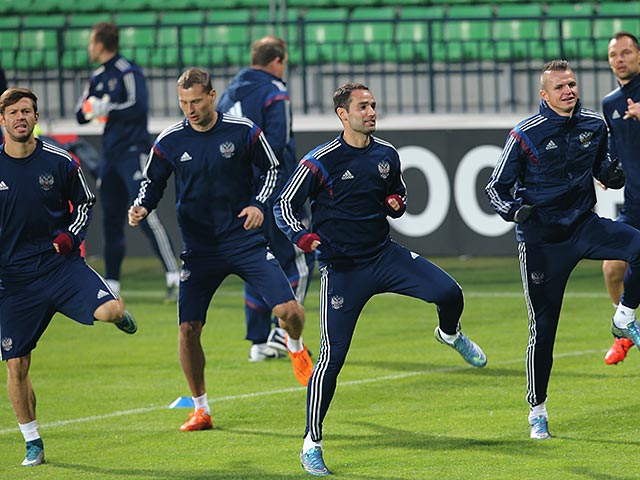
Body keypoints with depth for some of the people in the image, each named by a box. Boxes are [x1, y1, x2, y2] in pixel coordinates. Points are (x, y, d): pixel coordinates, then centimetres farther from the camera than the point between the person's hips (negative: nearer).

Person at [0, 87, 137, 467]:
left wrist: (70, 236, -6)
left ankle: (118, 312, 16)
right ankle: (34, 445, 17)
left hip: (60, 263, 0)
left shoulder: (60, 162, -2)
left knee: (109, 311, -25)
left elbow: (84, 203, 12)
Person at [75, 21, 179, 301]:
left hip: (133, 150, -9)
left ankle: (173, 274, -23)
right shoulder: (97, 77, 16)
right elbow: (81, 115, 17)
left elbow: (138, 106, -22)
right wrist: (88, 109, -5)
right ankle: (111, 285, 21)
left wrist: (106, 108, -15)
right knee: (111, 220, 12)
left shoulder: (128, 73, -9)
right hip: (110, 156, 9)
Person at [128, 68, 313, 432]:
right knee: (188, 328, -7)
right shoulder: (169, 142, -4)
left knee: (290, 311, -12)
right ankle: (201, 409, 12)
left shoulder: (243, 131, -6)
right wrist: (141, 208, -13)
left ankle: (296, 347, 27)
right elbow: (153, 183, 7)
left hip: (246, 240, -1)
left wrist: (259, 204, -11)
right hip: (199, 248, 1)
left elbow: (271, 169, 6)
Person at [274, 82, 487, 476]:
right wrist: (302, 235, -23)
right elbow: (285, 205, -4)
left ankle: (450, 334, 21)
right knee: (332, 357, -8)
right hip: (341, 269, -4)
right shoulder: (320, 162, -9)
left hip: (385, 255, 4)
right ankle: (312, 443, 4)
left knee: (449, 293, -17)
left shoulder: (387, 155, 5)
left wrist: (397, 204, -2)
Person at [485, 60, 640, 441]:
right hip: (541, 240, -3)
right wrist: (514, 210, -24)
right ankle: (537, 412, 13)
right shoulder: (526, 135, -11)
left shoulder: (594, 125, 1)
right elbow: (496, 188, -3)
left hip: (584, 226, 3)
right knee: (543, 328, -1)